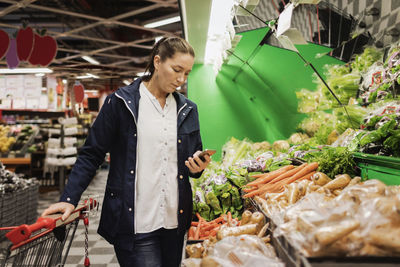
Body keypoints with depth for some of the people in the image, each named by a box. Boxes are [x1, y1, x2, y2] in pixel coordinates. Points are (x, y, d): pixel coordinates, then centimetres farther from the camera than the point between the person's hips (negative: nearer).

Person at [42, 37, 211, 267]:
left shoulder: (188, 109, 9)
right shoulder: (120, 103, -4)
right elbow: (92, 155, -1)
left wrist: (197, 167, -6)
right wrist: (69, 199, -8)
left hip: (175, 221, 5)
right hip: (133, 223, -4)